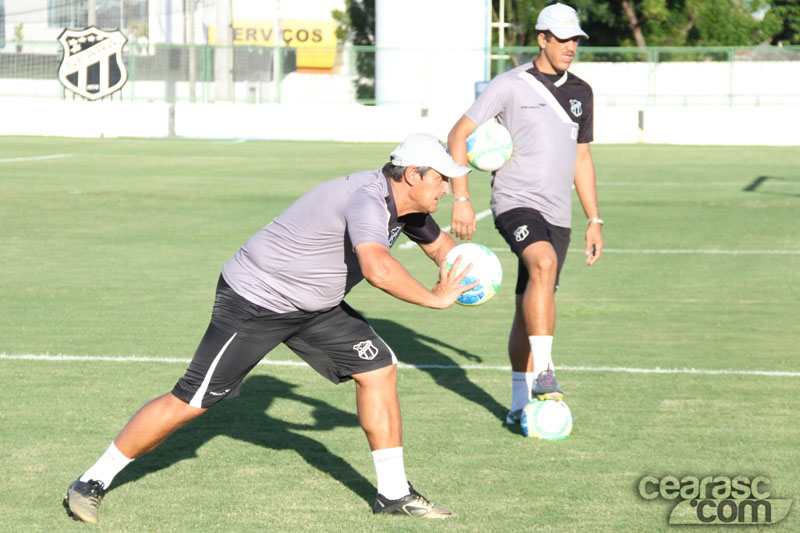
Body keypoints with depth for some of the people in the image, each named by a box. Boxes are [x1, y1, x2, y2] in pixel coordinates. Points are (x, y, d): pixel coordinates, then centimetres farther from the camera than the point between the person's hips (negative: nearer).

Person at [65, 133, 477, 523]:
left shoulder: (405, 205, 0)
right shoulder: (367, 198, -30)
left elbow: (437, 242, 22)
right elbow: (378, 269, -47)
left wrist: (454, 269, 1)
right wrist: (434, 299, -35)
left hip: (313, 306, 9)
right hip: (253, 301, -9)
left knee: (378, 369, 2)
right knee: (190, 402, -8)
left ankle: (393, 494, 13)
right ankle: (91, 483, 4)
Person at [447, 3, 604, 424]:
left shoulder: (580, 93, 14)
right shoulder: (510, 86, -4)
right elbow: (458, 135, -5)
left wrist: (594, 221, 19)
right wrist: (461, 199, -14)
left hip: (557, 214, 6)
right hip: (515, 203, -6)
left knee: (530, 308, 7)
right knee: (543, 264, -33)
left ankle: (521, 405, 17)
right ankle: (543, 372, -33)